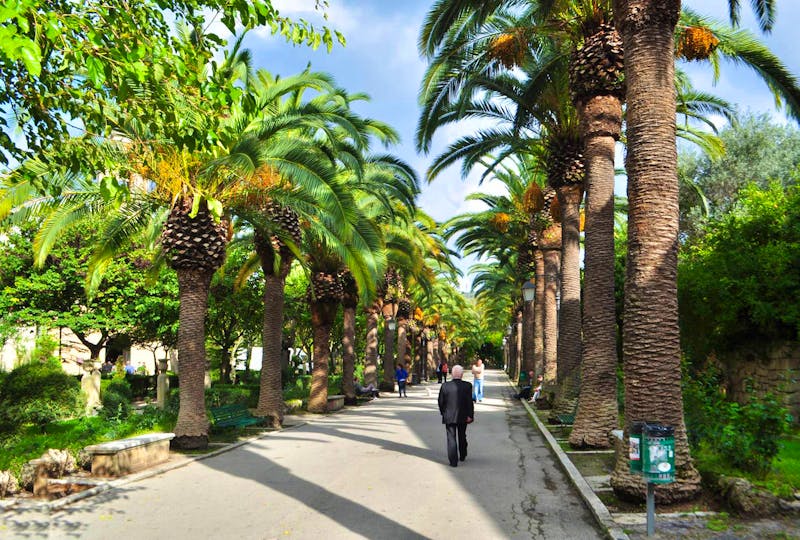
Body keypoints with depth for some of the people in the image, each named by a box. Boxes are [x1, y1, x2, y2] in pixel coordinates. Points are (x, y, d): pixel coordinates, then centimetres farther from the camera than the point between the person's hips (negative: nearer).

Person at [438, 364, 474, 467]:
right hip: (463, 416, 1)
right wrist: (470, 415, -5)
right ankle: (462, 456, 37)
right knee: (462, 437, 21)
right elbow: (470, 402, -12)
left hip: (449, 417, -1)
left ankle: (453, 461, 2)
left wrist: (443, 413, 13)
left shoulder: (445, 386, -9)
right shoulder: (467, 386, -12)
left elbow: (441, 402, -2)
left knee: (451, 438, 5)